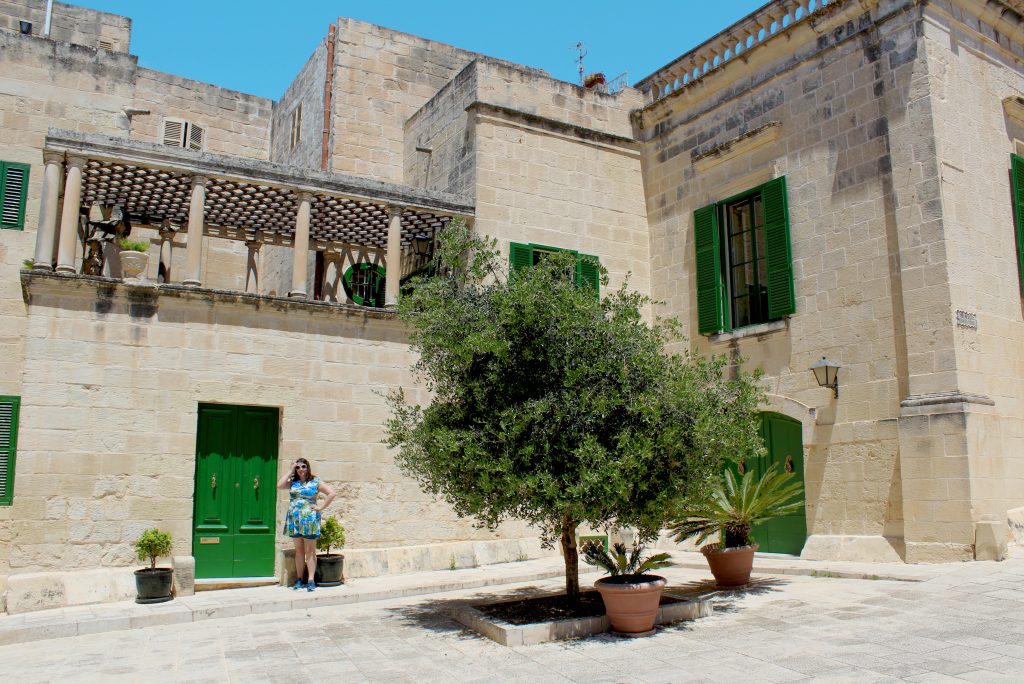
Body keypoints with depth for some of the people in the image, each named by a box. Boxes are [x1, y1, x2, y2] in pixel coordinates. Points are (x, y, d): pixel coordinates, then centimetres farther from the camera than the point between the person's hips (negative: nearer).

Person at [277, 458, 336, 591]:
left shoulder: (315, 481, 1)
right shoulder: (293, 482, 11)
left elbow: (331, 493, -3)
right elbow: (279, 485, -6)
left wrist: (321, 507, -8)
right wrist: (290, 471, -1)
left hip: (309, 519, -4)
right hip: (294, 519, 4)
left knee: (310, 551, -1)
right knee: (299, 550, 9)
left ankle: (311, 581, 0)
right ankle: (299, 579, 15)